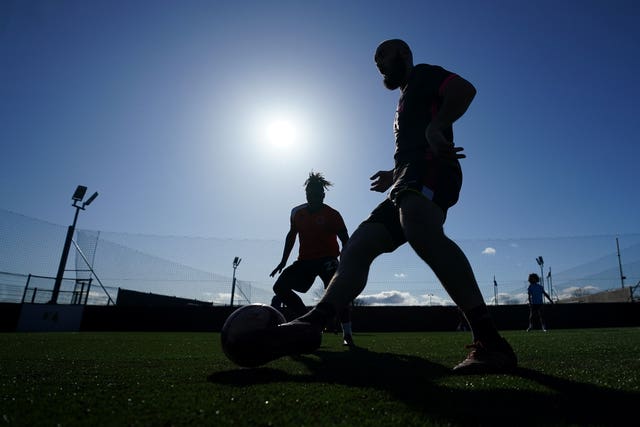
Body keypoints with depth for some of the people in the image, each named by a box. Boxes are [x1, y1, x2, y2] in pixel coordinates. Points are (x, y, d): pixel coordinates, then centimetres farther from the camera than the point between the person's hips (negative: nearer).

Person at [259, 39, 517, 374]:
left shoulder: (422, 75, 14)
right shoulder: (407, 99, 39)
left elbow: (465, 89, -6)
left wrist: (436, 126, -20)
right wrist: (393, 177, 30)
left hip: (429, 165, -9)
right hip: (411, 180, 10)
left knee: (420, 230, -38)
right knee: (358, 245, -5)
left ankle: (488, 340, -40)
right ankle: (312, 323, -16)